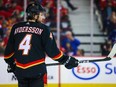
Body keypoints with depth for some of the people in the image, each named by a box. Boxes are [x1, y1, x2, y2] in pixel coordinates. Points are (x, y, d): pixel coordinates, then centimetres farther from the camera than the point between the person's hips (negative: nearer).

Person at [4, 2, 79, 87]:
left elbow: (9, 49, 10)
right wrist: (66, 60, 5)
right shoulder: (43, 29, -6)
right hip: (37, 70, -4)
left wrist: (10, 63, 26)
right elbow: (52, 50, -6)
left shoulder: (16, 28, 5)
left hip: (20, 70, 4)